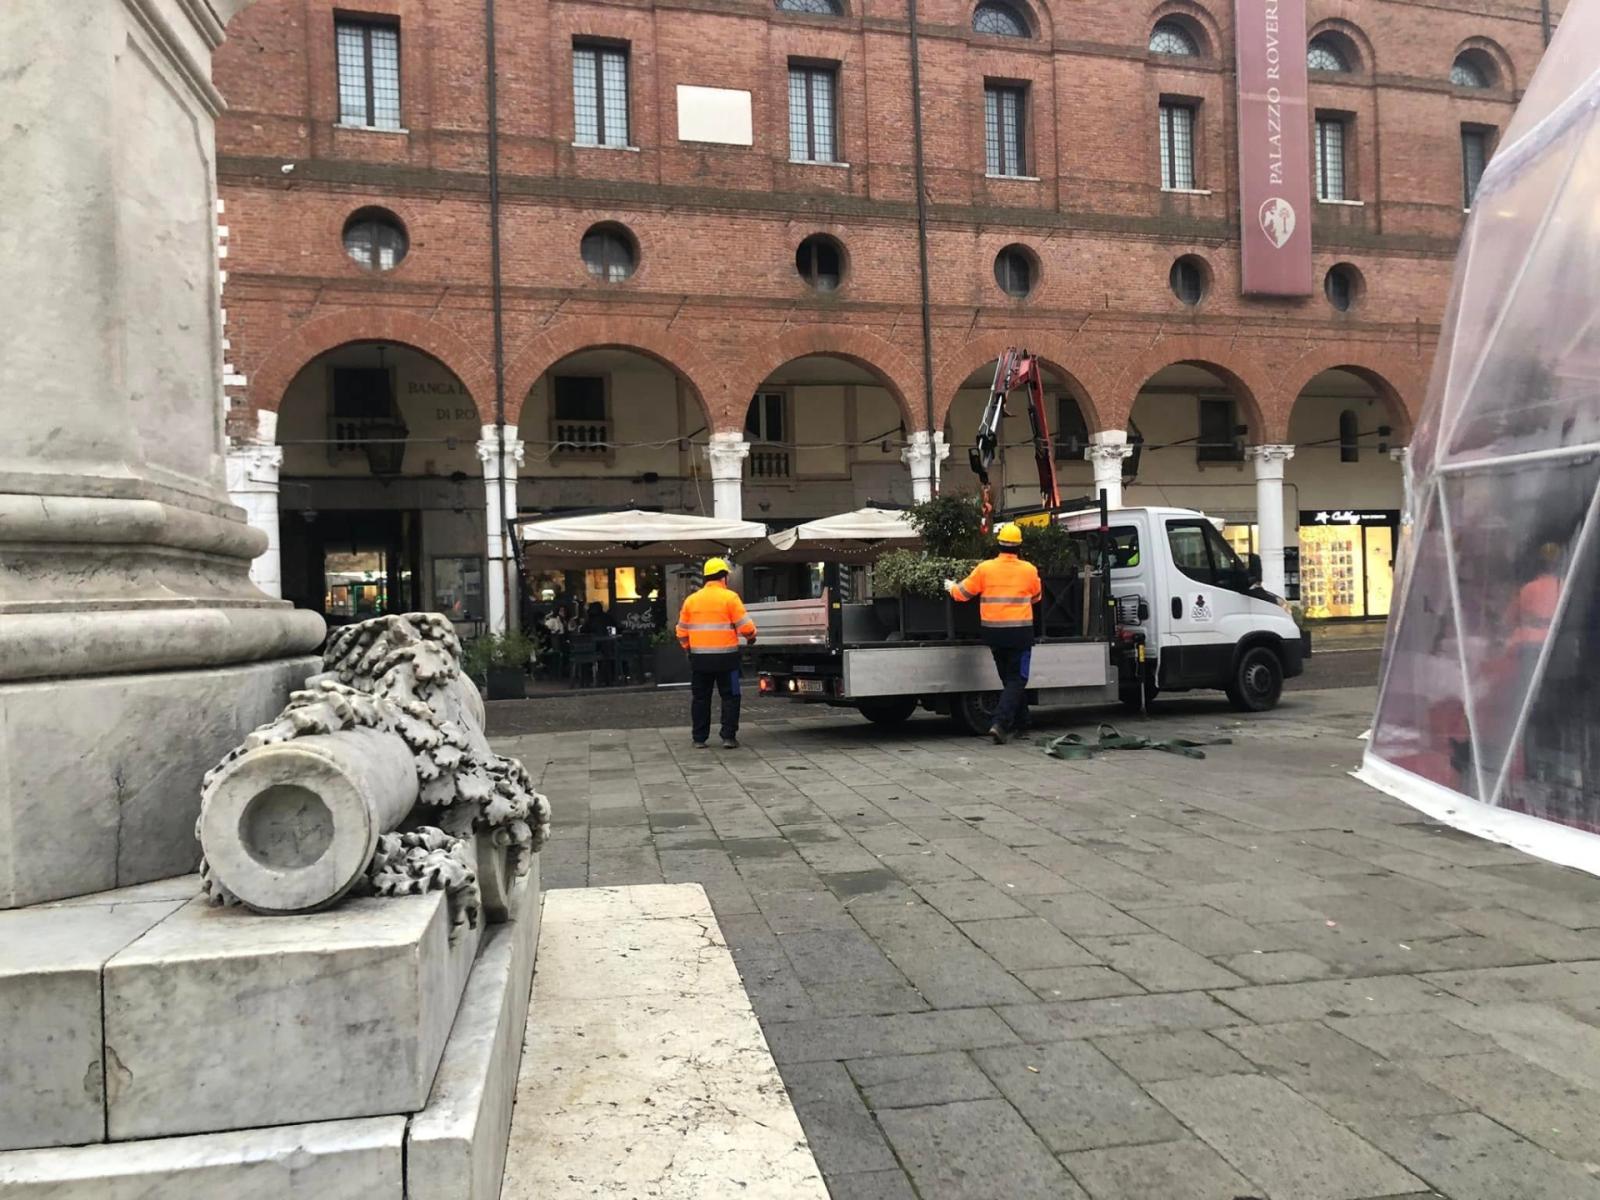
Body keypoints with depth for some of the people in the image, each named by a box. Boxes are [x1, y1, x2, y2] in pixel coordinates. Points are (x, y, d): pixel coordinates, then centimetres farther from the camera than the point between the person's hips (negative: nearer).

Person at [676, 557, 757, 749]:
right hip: (725, 656, -4)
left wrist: (689, 648, 26)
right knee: (730, 697, 6)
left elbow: (682, 632, 11)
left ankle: (699, 738, 14)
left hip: (699, 658, 4)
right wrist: (751, 638, 11)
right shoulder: (729, 597, -6)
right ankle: (728, 737, 1)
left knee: (700, 698, 12)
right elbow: (745, 626, -9)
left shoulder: (691, 599, 7)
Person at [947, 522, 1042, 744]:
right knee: (1016, 679, 2)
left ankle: (1020, 722, 28)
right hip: (1020, 632, -2)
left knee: (1009, 678, 18)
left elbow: (963, 592, 5)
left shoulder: (985, 568, -5)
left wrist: (950, 586, 26)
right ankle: (1000, 723, -14)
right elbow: (1036, 596, 15)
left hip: (994, 632, 2)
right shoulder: (1029, 570, -3)